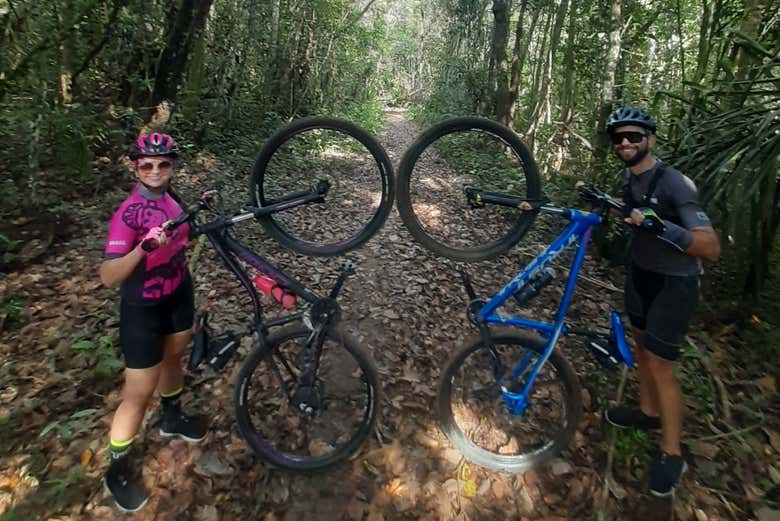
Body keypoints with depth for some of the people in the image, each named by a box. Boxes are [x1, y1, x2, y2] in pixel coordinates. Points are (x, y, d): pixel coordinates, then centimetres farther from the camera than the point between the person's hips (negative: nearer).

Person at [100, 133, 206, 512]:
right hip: (144, 308, -7)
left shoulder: (167, 196, -3)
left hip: (178, 294, 7)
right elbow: (108, 277, -33)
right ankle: (119, 469, 25)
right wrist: (143, 247, -47)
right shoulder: (128, 213, -25)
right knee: (139, 393, 3)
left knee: (173, 357, 26)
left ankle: (171, 418, 52)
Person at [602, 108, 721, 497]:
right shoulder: (628, 177, -2)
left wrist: (661, 227, -47)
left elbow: (712, 248, -34)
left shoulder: (673, 183, -26)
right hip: (640, 272, 8)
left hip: (673, 283, -8)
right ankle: (648, 412, 42)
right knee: (641, 344, 20)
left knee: (660, 368, -3)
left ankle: (671, 454, 16)